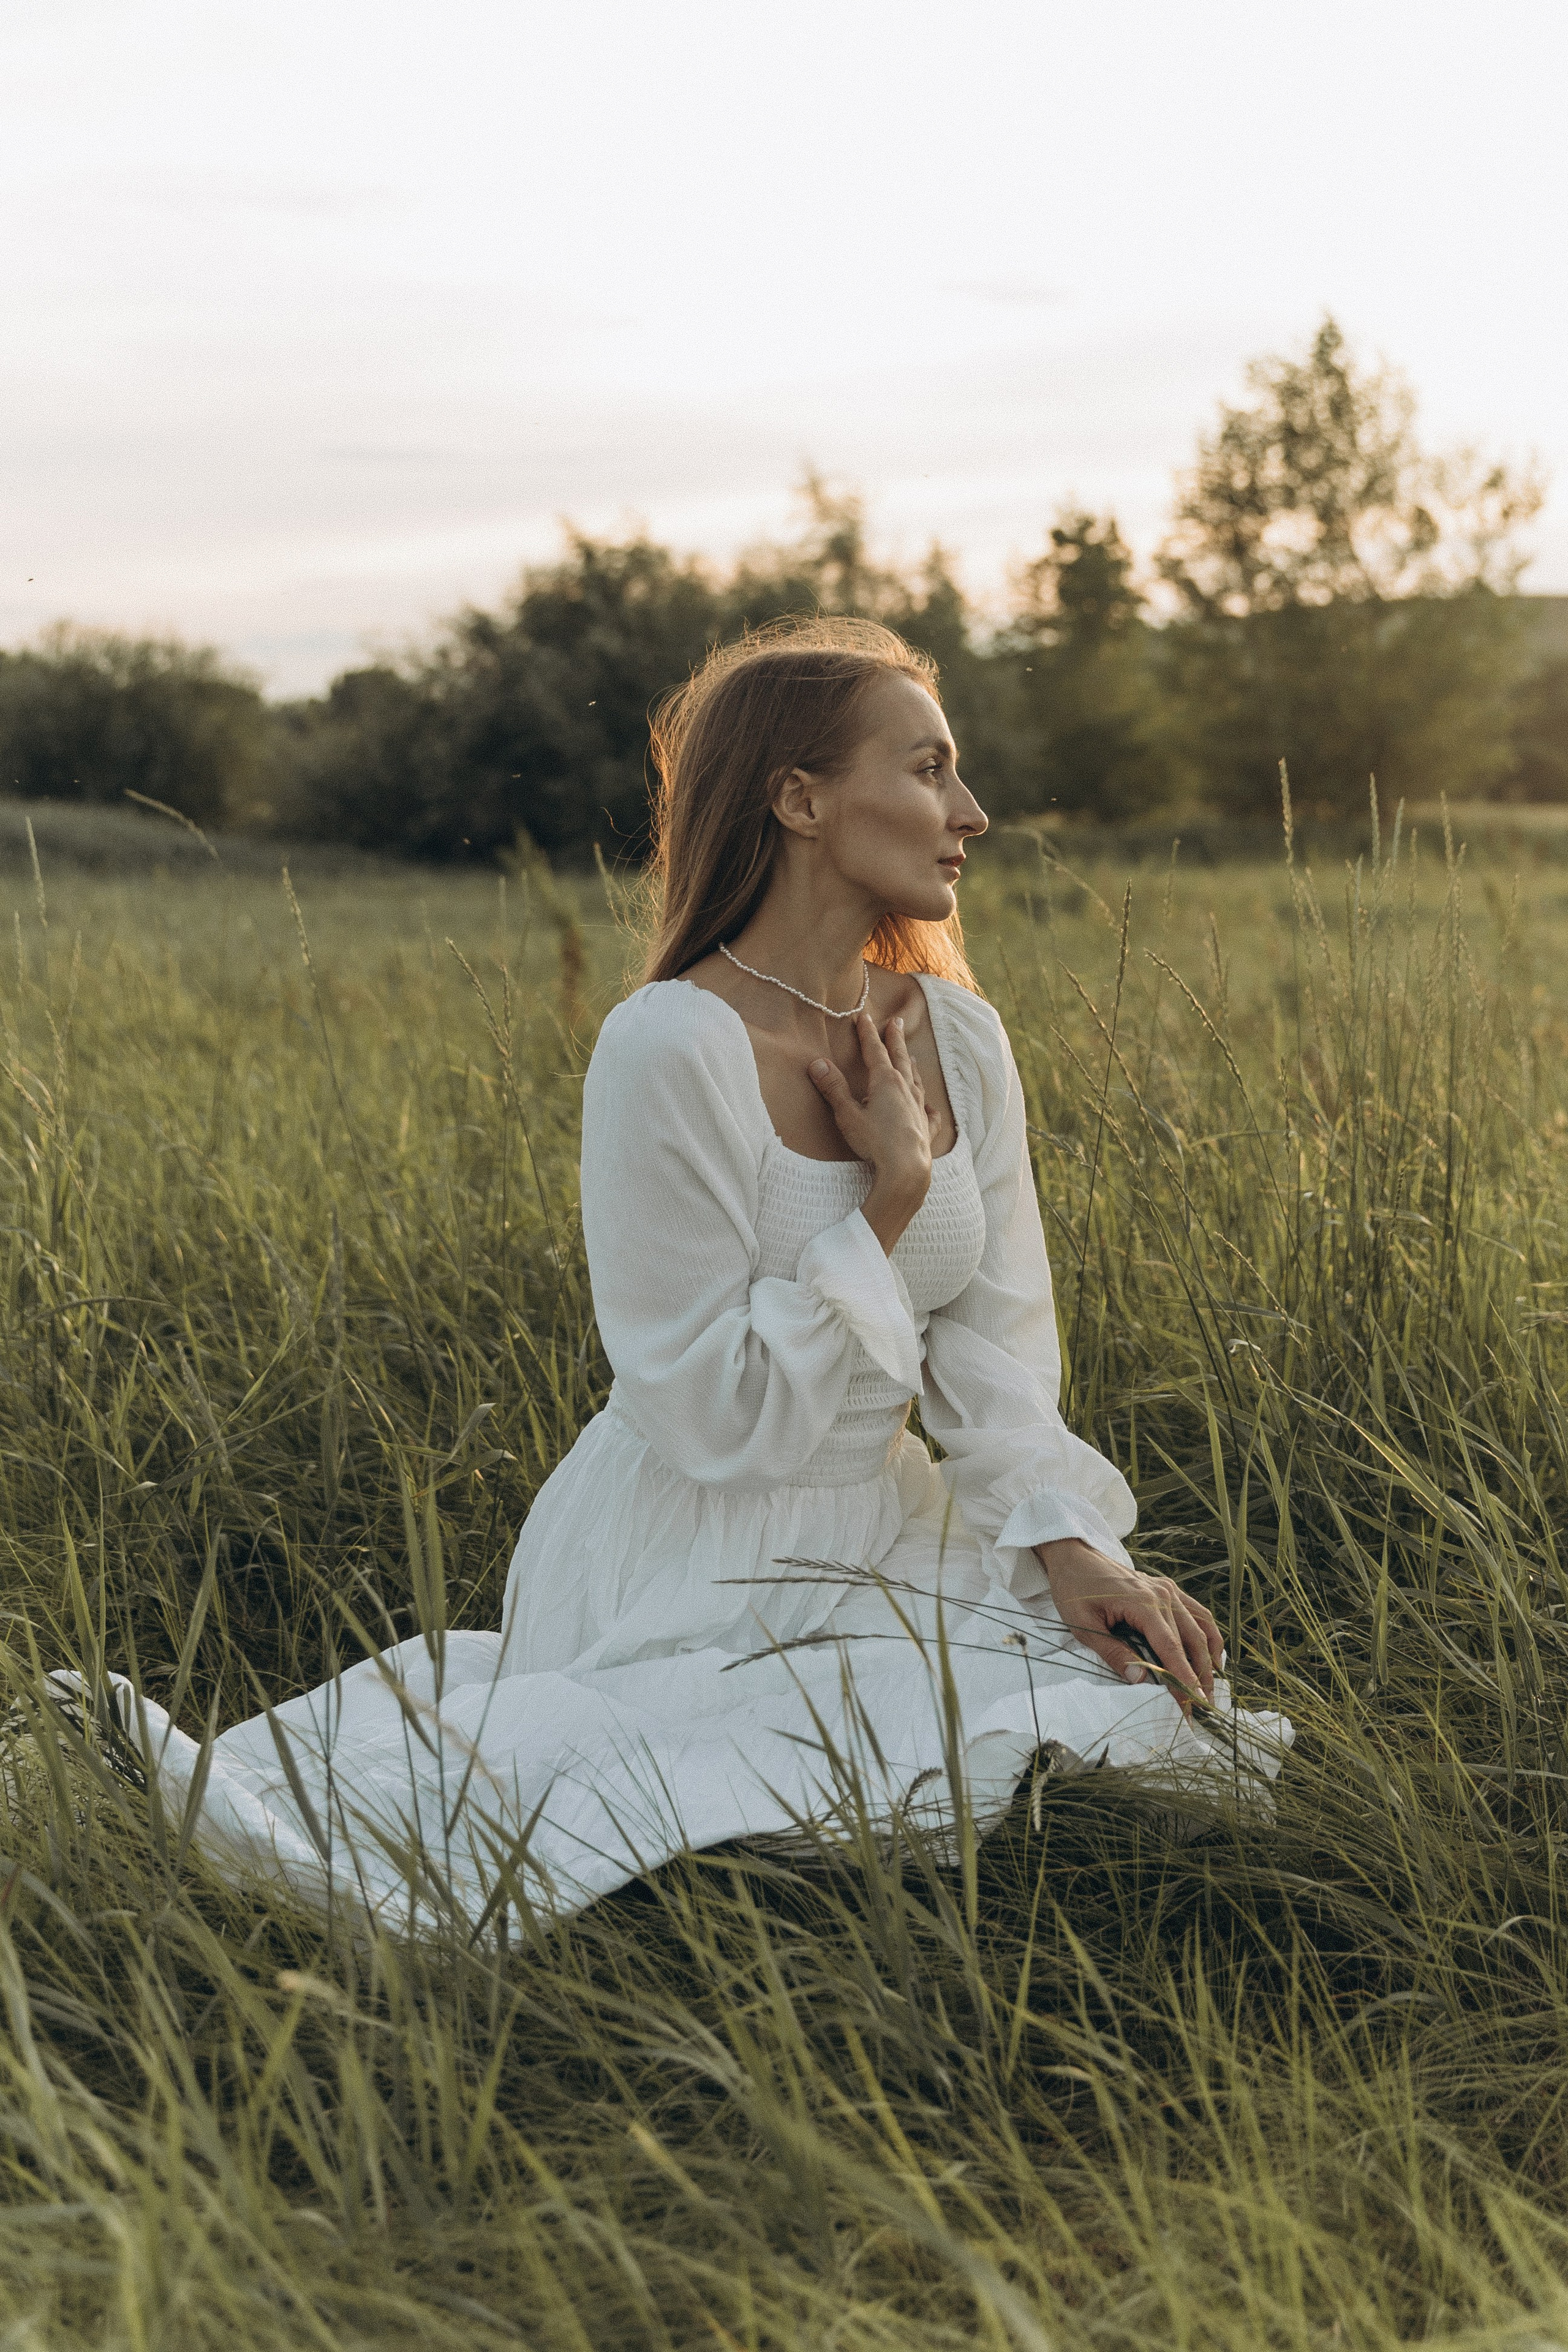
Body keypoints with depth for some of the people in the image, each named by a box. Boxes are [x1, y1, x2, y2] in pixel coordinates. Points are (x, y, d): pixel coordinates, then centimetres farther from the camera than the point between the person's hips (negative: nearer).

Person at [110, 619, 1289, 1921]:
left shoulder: (960, 1040, 4)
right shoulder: (670, 1051, -18)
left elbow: (995, 1344, 3)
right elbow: (715, 1417, -18)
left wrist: (1065, 1540, -14)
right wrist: (894, 1192, -17)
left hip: (887, 1541, 8)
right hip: (694, 1568, -8)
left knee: (1146, 1688, -16)